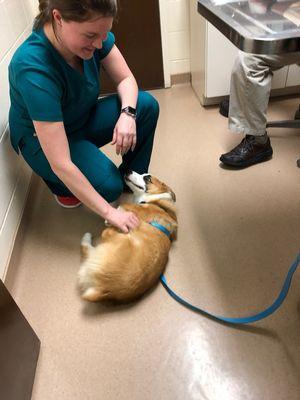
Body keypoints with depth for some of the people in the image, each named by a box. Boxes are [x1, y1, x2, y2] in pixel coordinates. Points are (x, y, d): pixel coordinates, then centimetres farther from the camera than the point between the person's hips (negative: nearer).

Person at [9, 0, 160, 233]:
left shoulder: (92, 31, -19)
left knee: (146, 105, -15)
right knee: (109, 186, -27)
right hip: (42, 138, -6)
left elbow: (126, 79, -8)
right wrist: (109, 212, -34)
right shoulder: (34, 68, -36)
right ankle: (58, 183, 6)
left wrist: (128, 113, -31)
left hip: (84, 118, 6)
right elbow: (60, 163, -37)